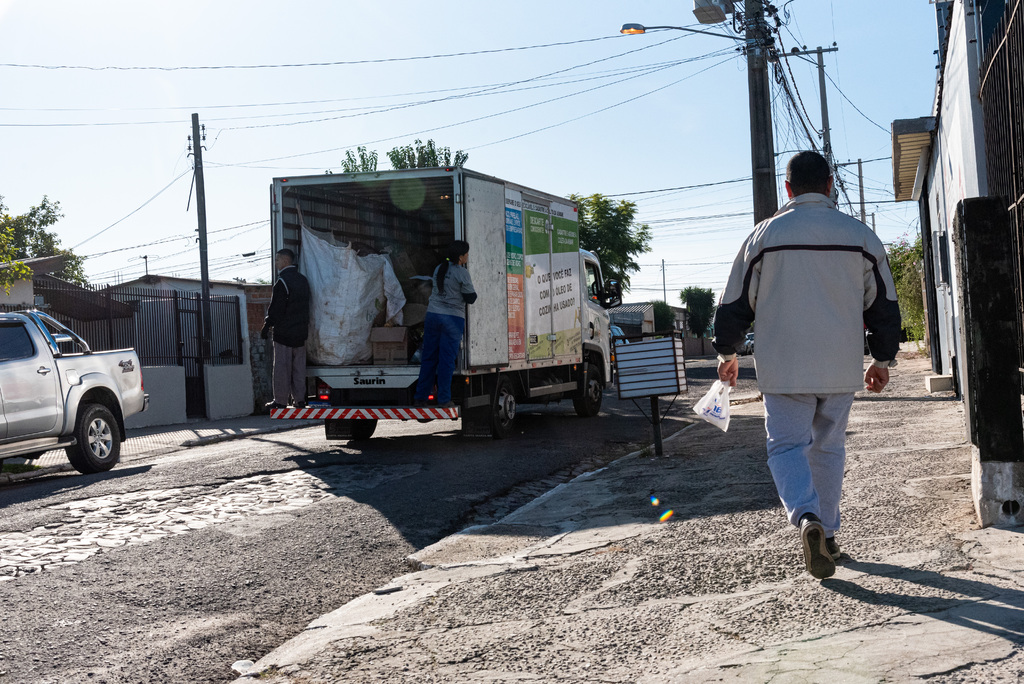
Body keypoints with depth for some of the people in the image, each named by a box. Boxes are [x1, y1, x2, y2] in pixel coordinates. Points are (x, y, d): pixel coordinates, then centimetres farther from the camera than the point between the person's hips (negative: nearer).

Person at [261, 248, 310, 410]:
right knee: (299, 367, 11)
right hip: (300, 332, 8)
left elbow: (276, 310, -16)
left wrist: (266, 328, -7)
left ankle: (281, 401, 3)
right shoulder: (303, 280, 10)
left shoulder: (282, 282, -16)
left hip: (284, 333, -8)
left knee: (282, 368, -1)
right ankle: (299, 399, 15)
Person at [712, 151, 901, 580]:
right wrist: (883, 360, 19)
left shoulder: (764, 235, -2)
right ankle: (827, 535, 21)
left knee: (786, 446, 3)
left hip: (783, 367, -2)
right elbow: (884, 304, 8)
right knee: (828, 448, 15)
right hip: (841, 368, 2)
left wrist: (727, 353, 16)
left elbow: (735, 302, 3)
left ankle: (807, 517, -21)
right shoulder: (860, 236, 4)